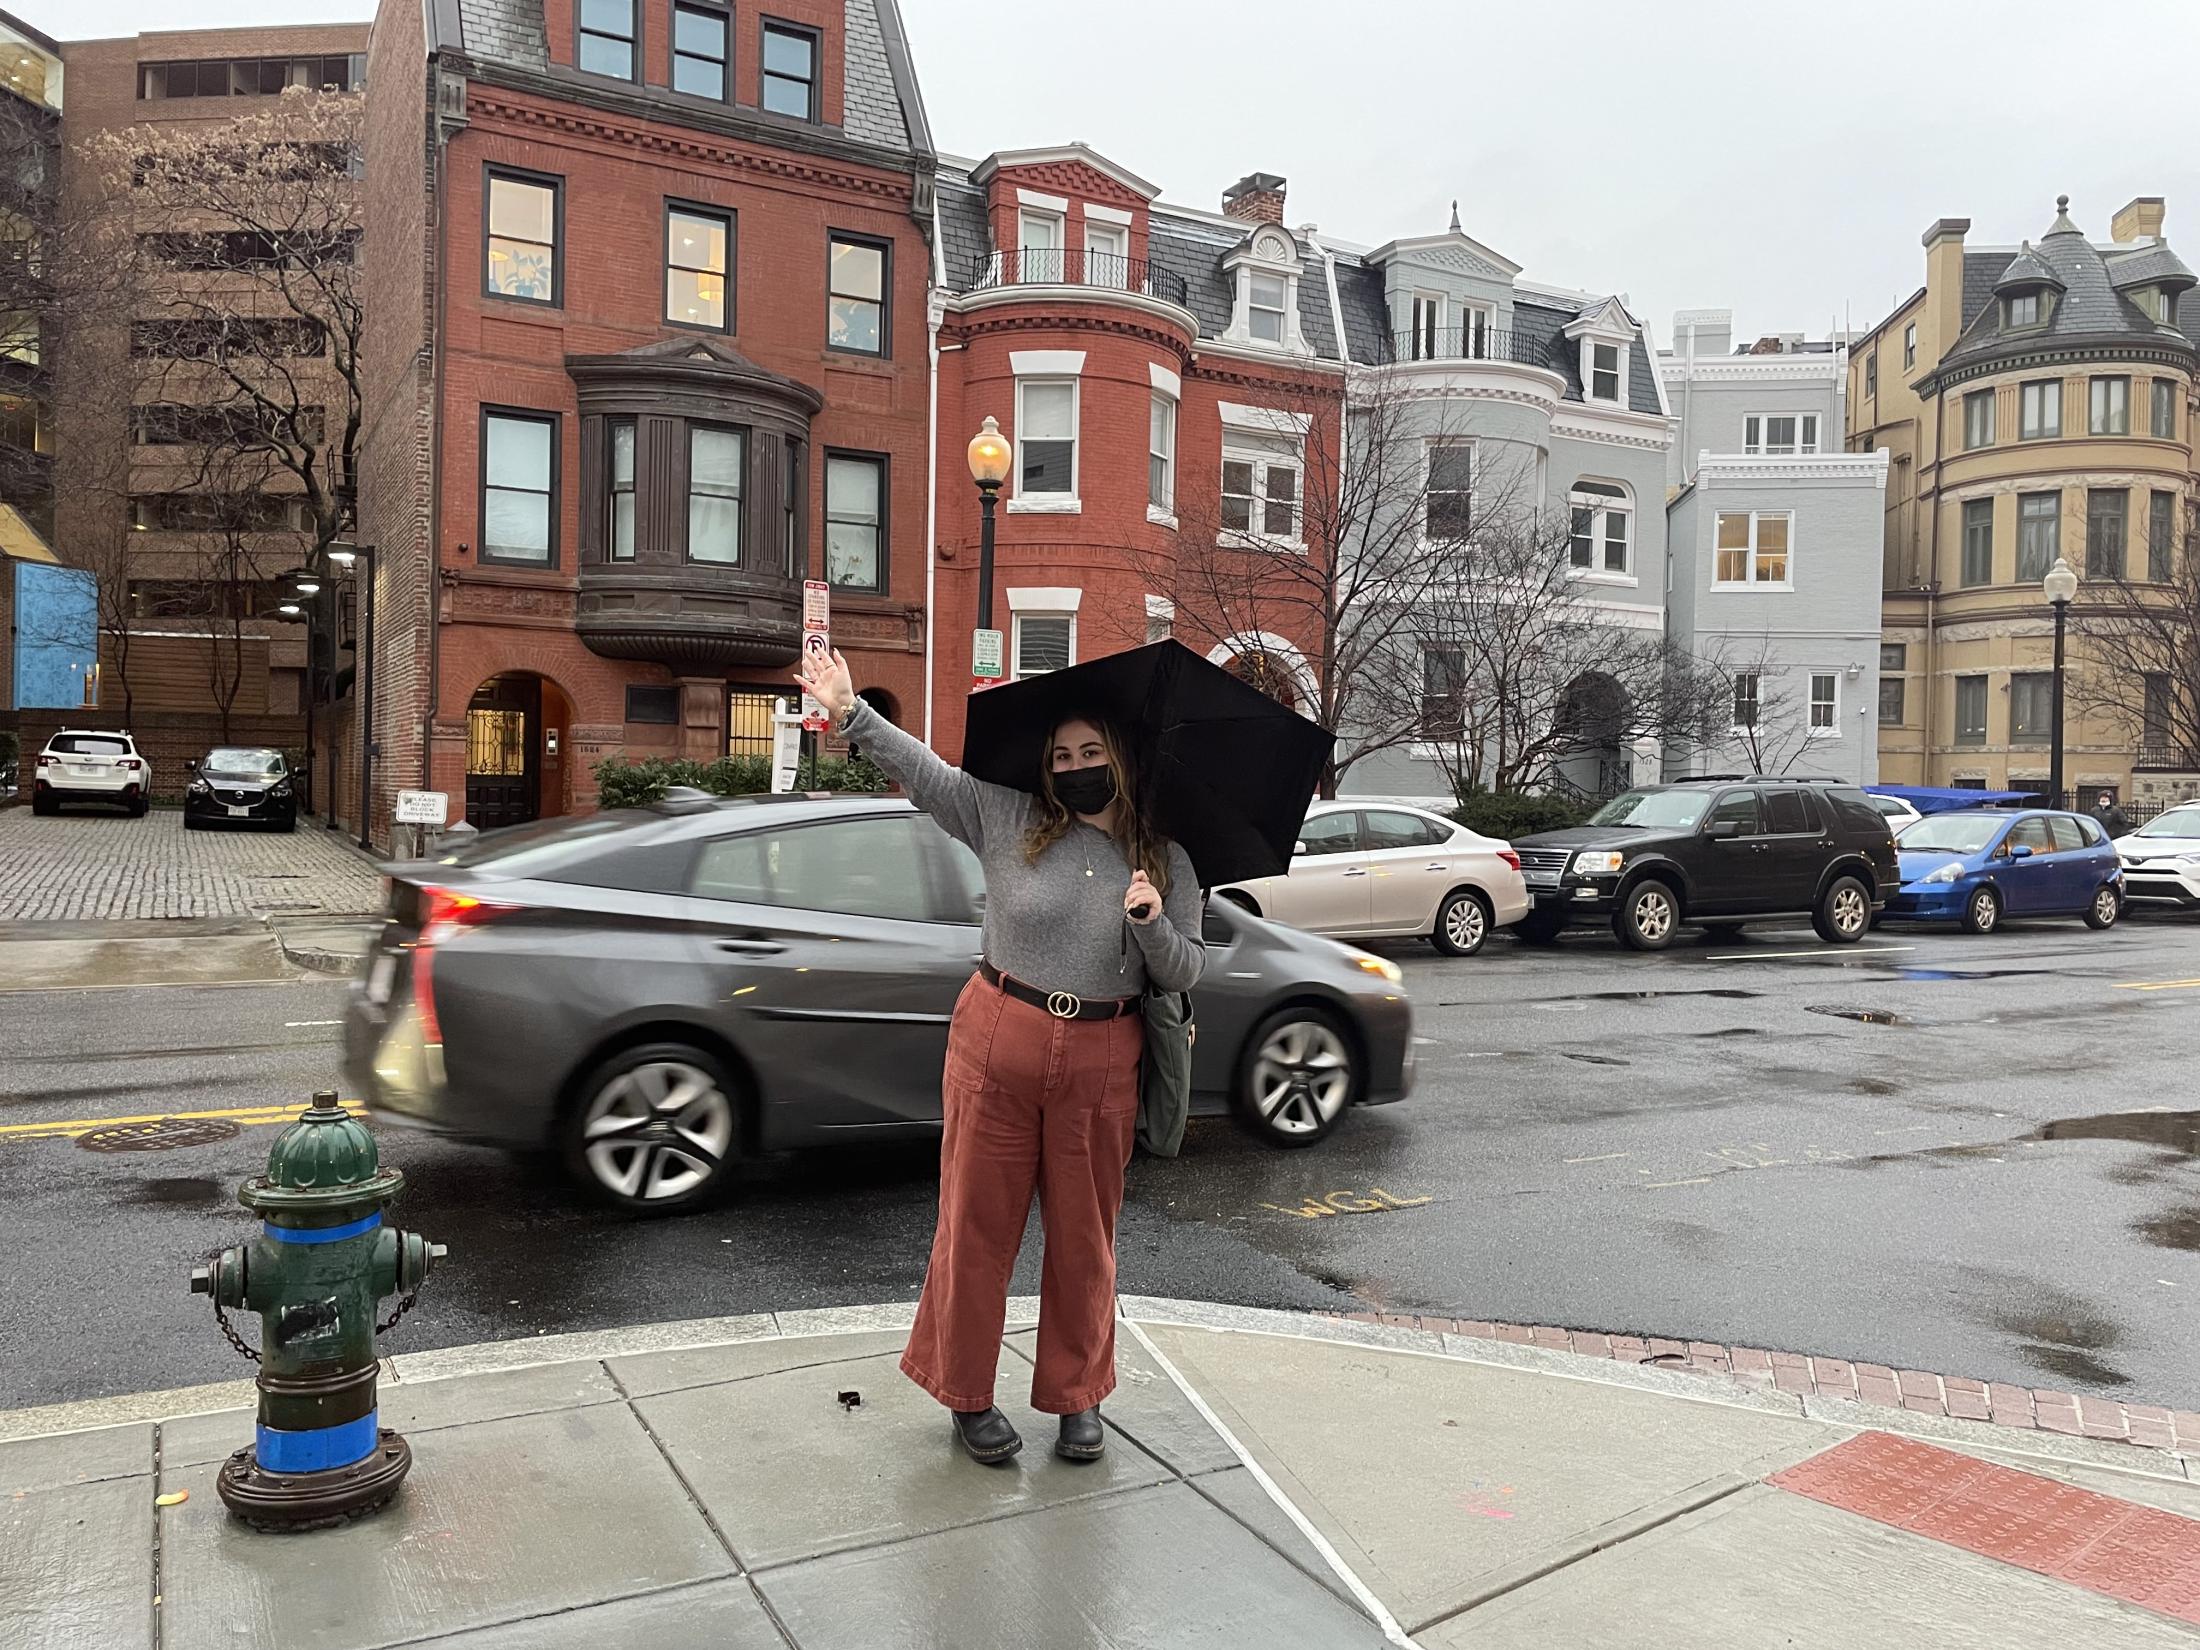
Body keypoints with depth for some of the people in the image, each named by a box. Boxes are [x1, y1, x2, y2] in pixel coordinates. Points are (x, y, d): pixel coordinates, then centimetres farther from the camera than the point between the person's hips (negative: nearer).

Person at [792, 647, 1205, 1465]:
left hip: (1100, 1064, 1)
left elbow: (1185, 974, 5)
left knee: (1084, 1235, 10)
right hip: (998, 1044, -1)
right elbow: (925, 771, 0)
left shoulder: (1166, 861, 5)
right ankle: (968, 1396, 25)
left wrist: (1153, 924, -14)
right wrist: (852, 713, -9)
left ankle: (1077, 1398, 29)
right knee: (978, 1220, 7)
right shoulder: (1006, 820, 1)